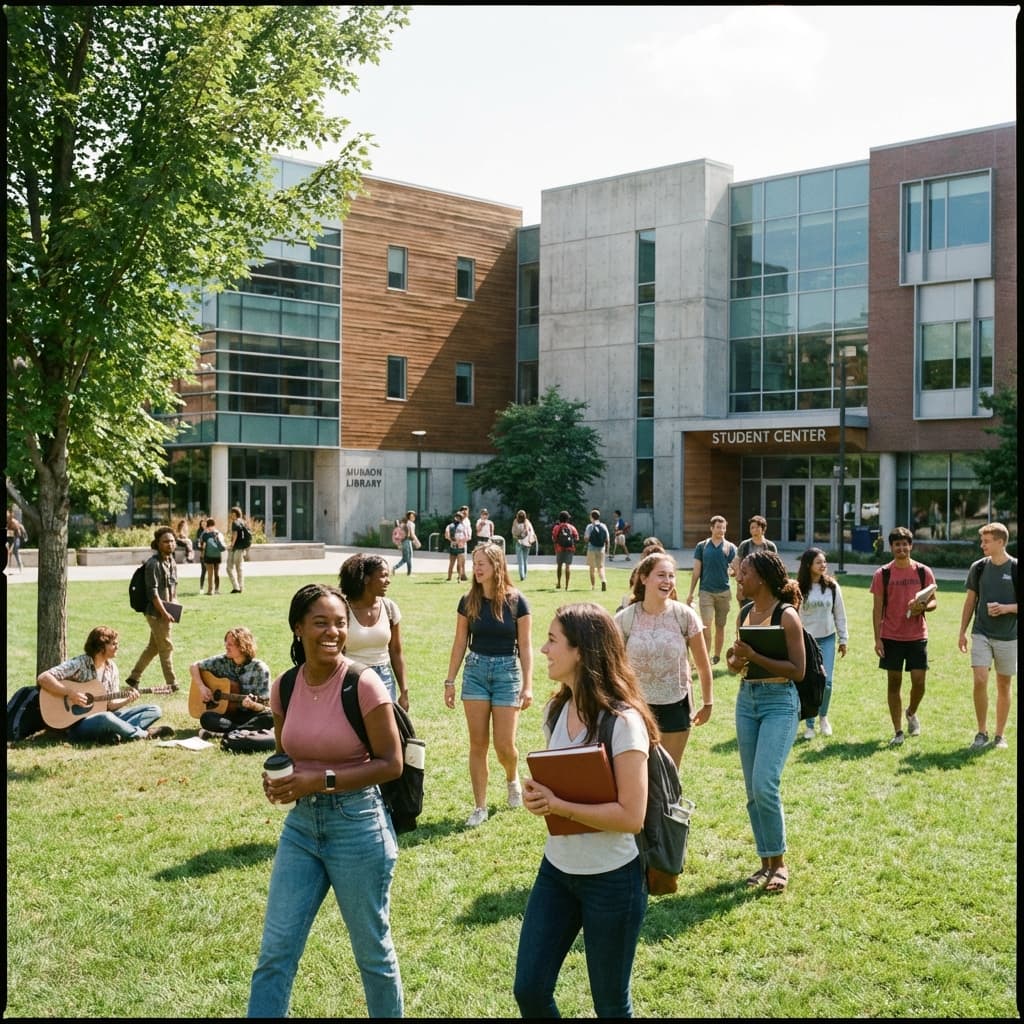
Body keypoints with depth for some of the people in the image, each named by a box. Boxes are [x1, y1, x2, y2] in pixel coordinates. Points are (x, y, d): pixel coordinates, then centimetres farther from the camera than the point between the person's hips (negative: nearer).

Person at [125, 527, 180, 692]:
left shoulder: (171, 561, 10)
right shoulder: (153, 563, -16)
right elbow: (152, 592, -19)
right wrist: (164, 613, -20)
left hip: (167, 610, 8)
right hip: (156, 612, -8)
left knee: (153, 647, 16)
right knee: (166, 647, 0)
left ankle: (134, 678, 26)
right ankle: (171, 684, 9)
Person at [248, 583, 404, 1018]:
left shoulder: (363, 684, -16)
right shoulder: (283, 687, 0)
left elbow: (391, 764, -13)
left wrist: (322, 780, -20)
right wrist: (278, 780, -8)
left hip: (357, 824, -5)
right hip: (301, 823, 5)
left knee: (372, 951, 12)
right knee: (275, 952, 6)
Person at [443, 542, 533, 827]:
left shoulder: (516, 602, -7)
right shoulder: (468, 601, 0)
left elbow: (525, 646, -3)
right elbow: (460, 643, 7)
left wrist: (528, 685, -7)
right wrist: (450, 681, 5)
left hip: (507, 671, -2)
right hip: (475, 670, 2)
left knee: (504, 745, -2)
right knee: (478, 744, 2)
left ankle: (512, 779, 32)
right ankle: (480, 807, 12)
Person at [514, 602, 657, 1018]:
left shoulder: (623, 722, -21)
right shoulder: (556, 710, 2)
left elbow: (631, 816, -23)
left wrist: (557, 806, -25)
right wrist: (537, 795, -7)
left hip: (612, 879, -7)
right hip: (556, 869, 7)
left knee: (610, 1002, 11)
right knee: (528, 990, 9)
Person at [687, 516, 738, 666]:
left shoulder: (730, 547, 3)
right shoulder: (702, 546, 3)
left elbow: (735, 569, 6)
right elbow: (696, 571, 5)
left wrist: (731, 571, -18)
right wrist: (690, 593, 3)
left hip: (724, 591, 1)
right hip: (706, 591, -1)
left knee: (720, 626, 10)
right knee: (706, 626, -9)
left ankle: (717, 656, 22)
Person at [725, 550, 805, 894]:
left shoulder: (786, 616, -11)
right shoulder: (745, 613, 9)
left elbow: (798, 670, -14)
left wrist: (754, 656, -20)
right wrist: (735, 661, -6)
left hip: (779, 702, -7)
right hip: (746, 700, 7)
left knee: (764, 785, -15)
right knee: (752, 789, 8)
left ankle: (779, 862, 3)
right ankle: (765, 862, 20)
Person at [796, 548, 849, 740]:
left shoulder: (832, 586, -1)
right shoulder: (799, 588, -8)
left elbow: (840, 614, 7)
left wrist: (843, 640, 8)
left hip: (827, 639, 2)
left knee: (826, 682, -3)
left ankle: (823, 717, 23)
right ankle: (809, 724, 16)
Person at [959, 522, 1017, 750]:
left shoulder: (1015, 569, -6)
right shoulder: (978, 567, 3)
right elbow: (970, 601, 11)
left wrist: (1007, 608, -20)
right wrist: (962, 632, 8)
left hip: (1008, 637, -1)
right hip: (981, 634, 2)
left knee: (1004, 685, 7)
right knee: (980, 681, -10)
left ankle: (1000, 735, 19)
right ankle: (982, 733, 3)